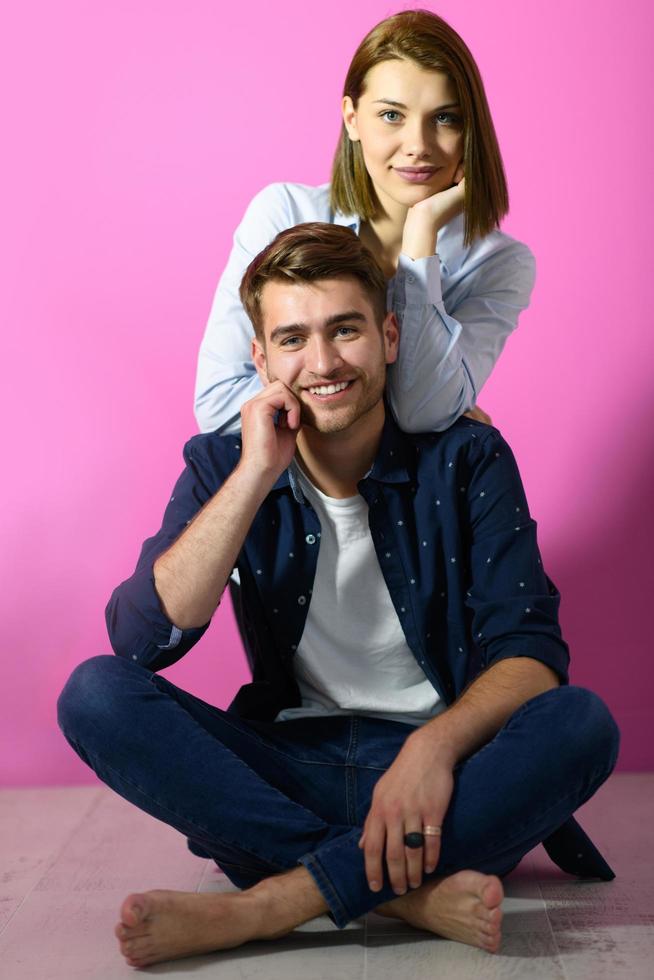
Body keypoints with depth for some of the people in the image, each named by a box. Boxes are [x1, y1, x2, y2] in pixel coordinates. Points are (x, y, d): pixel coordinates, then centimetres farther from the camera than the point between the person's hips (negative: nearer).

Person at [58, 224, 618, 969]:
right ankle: (411, 893, -27)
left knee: (580, 723, -29)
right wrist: (256, 475, -19)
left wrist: (435, 746, -30)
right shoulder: (222, 467, 0)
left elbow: (529, 647, -9)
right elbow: (140, 640, -13)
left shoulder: (466, 459, -3)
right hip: (289, 772, 1)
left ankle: (263, 904, -28)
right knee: (96, 693, -21)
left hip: (443, 765, -1)